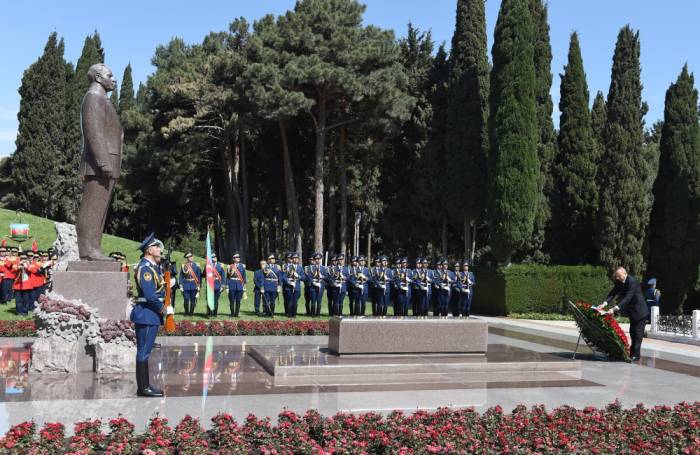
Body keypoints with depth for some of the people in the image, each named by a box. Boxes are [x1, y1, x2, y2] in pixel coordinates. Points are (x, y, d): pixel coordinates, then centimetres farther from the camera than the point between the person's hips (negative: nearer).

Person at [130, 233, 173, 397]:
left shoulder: (153, 266, 14)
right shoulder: (145, 268, -16)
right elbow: (150, 296, -22)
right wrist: (165, 310, -13)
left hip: (151, 315, 10)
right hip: (146, 314, -10)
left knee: (145, 351, 14)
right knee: (144, 351, -3)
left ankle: (145, 385, 21)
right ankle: (143, 388, 3)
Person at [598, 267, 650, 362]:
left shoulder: (632, 282, -28)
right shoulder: (620, 282, -2)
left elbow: (627, 298, -34)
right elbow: (613, 293, -6)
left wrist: (615, 309, -41)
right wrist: (604, 303, -23)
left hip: (639, 311, -9)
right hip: (632, 311, 9)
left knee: (638, 333, -3)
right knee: (632, 333, 15)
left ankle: (636, 355, 2)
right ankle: (632, 353, 23)